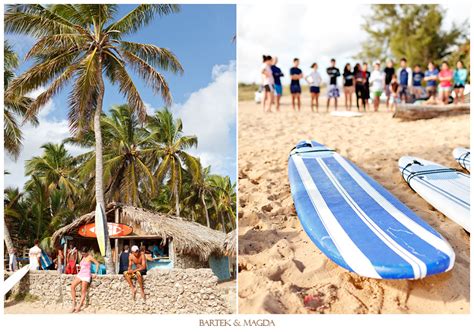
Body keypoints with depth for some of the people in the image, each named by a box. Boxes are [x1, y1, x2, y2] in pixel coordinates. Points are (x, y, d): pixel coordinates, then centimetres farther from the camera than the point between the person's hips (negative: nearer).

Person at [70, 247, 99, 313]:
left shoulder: (89, 257, -6)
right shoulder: (82, 257, 13)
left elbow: (97, 263, -5)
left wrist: (96, 273, -7)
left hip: (86, 275, -7)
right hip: (80, 274, 7)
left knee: (83, 291, -6)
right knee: (72, 286, -13)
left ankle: (79, 306, -3)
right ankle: (74, 303, -8)